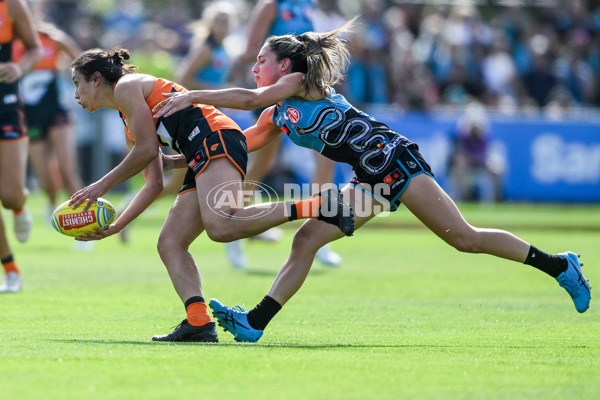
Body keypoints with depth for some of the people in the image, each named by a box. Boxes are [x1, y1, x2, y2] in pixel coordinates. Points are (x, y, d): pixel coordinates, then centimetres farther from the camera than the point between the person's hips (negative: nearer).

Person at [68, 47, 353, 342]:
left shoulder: (126, 86, 5)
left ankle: (318, 205, -34)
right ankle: (198, 322, -16)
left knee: (220, 226, -33)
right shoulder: (129, 128, 32)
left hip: (217, 139, -10)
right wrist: (115, 226, 22)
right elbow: (154, 184, 27)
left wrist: (102, 185, 6)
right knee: (169, 244, 0)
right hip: (204, 161, 10)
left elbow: (147, 150, -3)